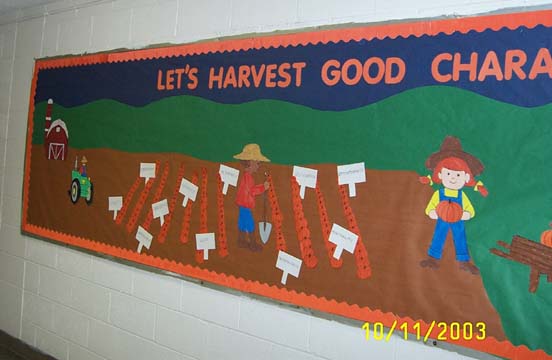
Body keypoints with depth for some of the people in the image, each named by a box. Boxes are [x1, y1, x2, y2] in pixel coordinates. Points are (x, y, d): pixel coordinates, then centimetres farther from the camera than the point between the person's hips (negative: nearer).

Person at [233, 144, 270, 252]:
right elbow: (252, 191, -26)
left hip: (243, 204, 10)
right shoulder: (247, 177, -22)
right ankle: (253, 244, 9)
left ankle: (241, 241, 30)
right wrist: (263, 188, -21)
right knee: (250, 225, 0)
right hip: (245, 204, -10)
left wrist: (262, 186, 7)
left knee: (242, 222, 18)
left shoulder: (246, 176, 7)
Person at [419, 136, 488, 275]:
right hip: (442, 221, -1)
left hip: (458, 222, 1)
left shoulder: (462, 196, -6)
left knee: (460, 239, 7)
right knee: (438, 238, 5)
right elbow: (429, 209, -6)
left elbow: (471, 210, -2)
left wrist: (464, 215, -20)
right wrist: (434, 213, -24)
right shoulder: (438, 194, -9)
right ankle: (433, 259, 16)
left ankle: (464, 261, 19)